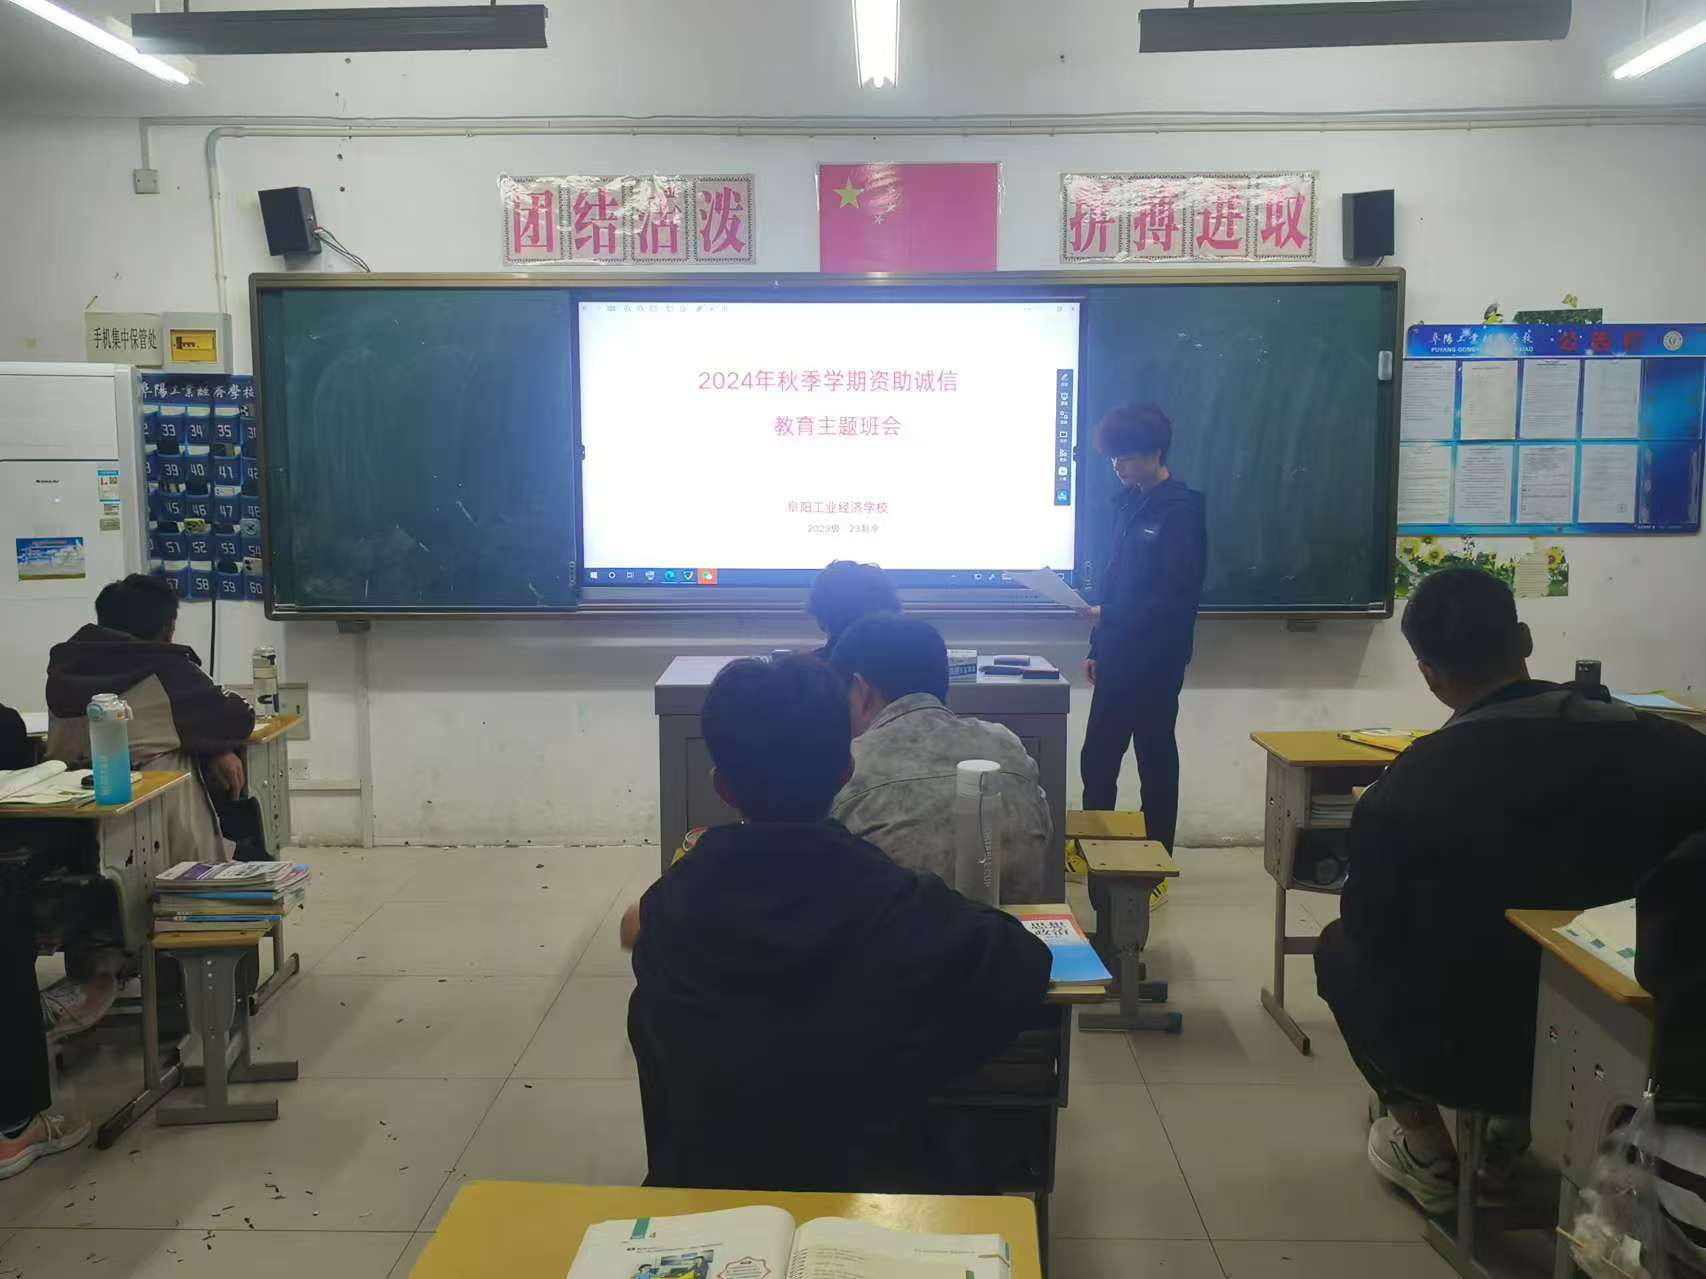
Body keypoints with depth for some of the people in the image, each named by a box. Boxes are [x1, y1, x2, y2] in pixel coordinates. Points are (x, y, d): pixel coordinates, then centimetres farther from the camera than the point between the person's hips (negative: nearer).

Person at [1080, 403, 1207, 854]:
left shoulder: (1180, 509, -12)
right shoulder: (1129, 503, 12)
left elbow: (1180, 596, -19)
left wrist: (1114, 617, -25)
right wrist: (1097, 646, 15)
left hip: (1155, 660, -7)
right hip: (1117, 656, 7)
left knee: (1155, 759, 4)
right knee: (1097, 757, 11)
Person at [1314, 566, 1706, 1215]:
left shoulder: (1403, 790, -22)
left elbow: (1370, 928, -7)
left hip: (1464, 1054, -4)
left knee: (1339, 948, 23)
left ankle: (1427, 1152, 24)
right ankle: (1510, 1125, 35)